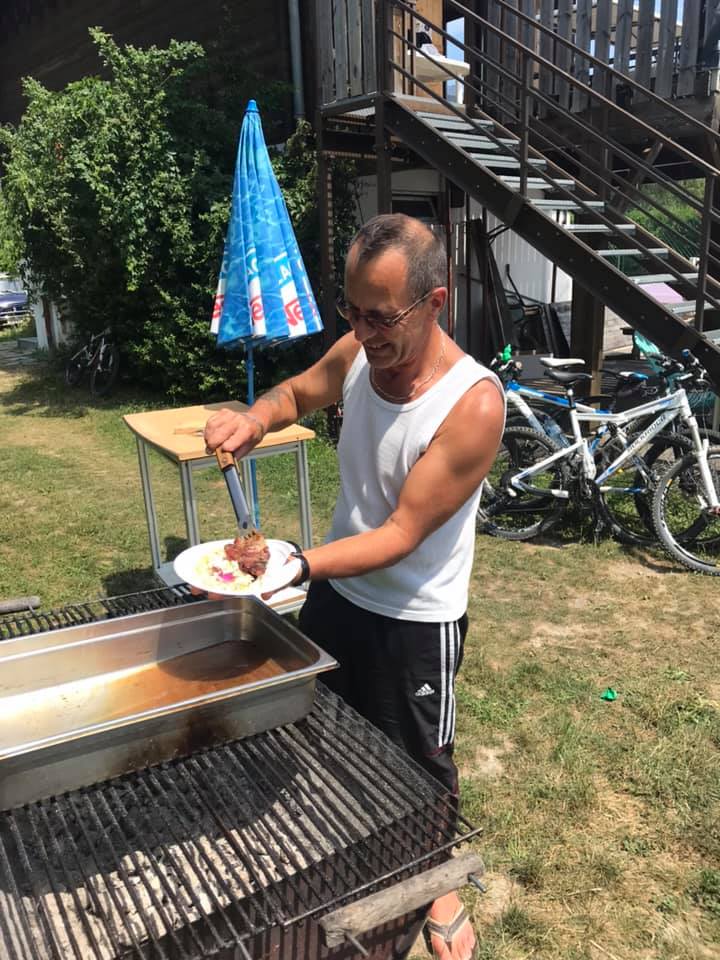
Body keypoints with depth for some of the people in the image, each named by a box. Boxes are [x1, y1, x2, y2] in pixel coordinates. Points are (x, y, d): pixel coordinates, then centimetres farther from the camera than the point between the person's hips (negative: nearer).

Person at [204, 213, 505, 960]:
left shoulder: (473, 404, -29)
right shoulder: (356, 353, -11)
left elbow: (402, 533, -27)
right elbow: (298, 394, 10)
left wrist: (299, 565, -37)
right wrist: (254, 419, -12)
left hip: (415, 620, -6)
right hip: (336, 591, 6)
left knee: (419, 765, 17)